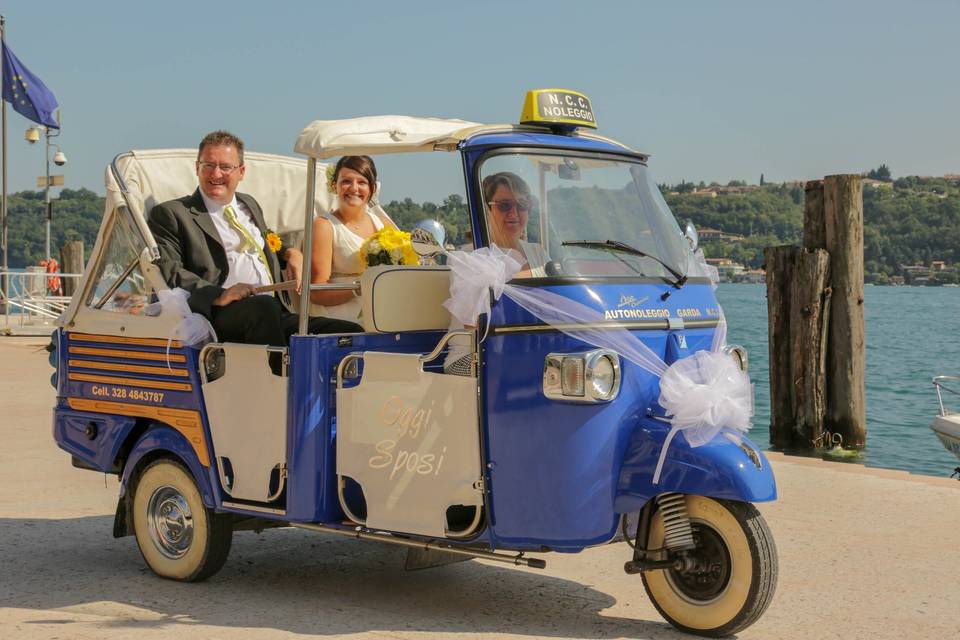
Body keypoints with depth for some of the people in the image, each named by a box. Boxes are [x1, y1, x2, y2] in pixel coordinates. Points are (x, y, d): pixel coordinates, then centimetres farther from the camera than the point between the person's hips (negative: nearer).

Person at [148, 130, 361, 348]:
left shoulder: (249, 205, 29)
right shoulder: (170, 214, 8)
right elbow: (168, 271, -5)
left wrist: (291, 253, 19)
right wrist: (219, 294, -20)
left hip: (278, 314, 6)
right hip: (222, 315, -6)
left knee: (352, 332, -17)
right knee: (265, 306, -40)